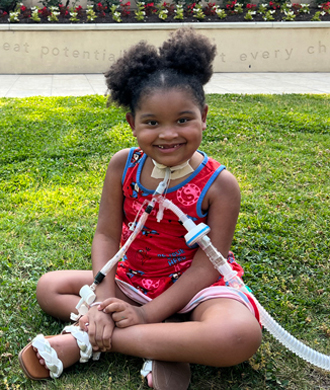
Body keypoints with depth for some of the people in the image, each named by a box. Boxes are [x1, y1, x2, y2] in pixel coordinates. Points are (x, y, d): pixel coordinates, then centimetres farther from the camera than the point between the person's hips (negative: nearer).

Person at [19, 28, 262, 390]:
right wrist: (104, 302, -19)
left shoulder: (219, 184, -17)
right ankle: (166, 343, -17)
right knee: (49, 287, -3)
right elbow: (106, 234, -6)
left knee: (241, 335, -35)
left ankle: (86, 340, -25)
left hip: (193, 288, -4)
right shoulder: (123, 166, -8)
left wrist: (148, 314, -22)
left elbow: (208, 264, -18)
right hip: (132, 281, 4)